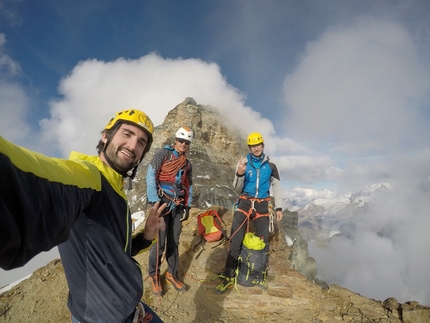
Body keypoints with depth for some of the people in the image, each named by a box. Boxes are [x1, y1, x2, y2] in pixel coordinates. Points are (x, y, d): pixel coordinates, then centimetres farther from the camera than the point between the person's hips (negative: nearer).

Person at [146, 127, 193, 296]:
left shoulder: (187, 163, 16)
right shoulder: (163, 153, -3)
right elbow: (151, 176, -11)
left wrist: (187, 205, 11)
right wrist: (154, 201, -17)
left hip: (178, 205, 6)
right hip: (162, 203, -5)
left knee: (174, 242, 12)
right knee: (159, 242, -3)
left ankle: (172, 274, 28)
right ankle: (154, 276, 18)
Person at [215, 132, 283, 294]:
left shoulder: (270, 165, 3)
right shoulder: (243, 163, -2)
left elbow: (276, 188, 12)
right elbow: (237, 189, -2)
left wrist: (279, 208, 9)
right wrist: (239, 175, -21)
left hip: (262, 206, 2)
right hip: (244, 204, -1)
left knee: (264, 241, 11)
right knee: (235, 241, -3)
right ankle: (229, 278, 9)